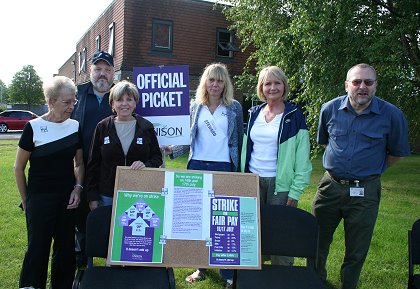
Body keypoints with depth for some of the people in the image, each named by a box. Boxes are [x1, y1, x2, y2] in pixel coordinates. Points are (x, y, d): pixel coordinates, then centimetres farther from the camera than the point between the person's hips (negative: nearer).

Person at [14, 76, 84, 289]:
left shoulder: (75, 126, 2)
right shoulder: (33, 127, -9)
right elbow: (19, 167, -1)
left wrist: (78, 188, -2)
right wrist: (26, 200, 3)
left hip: (68, 199, 4)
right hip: (40, 199, -3)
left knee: (66, 249, 10)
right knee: (37, 250, 0)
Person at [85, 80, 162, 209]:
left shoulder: (146, 127, 2)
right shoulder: (102, 127, 2)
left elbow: (157, 157, 7)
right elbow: (93, 164, 5)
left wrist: (146, 165, -15)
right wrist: (92, 197, 1)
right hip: (108, 196, 0)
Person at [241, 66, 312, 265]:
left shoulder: (294, 117, -4)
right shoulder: (254, 114, 10)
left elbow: (302, 159, -6)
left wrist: (295, 192, -11)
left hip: (281, 184, -4)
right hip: (253, 182, 4)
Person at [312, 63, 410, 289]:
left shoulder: (392, 115, -9)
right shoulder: (330, 109, -2)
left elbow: (397, 152, 6)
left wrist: (372, 169, 9)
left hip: (365, 191, -2)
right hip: (330, 185, 2)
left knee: (356, 250, 11)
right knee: (317, 241, 15)